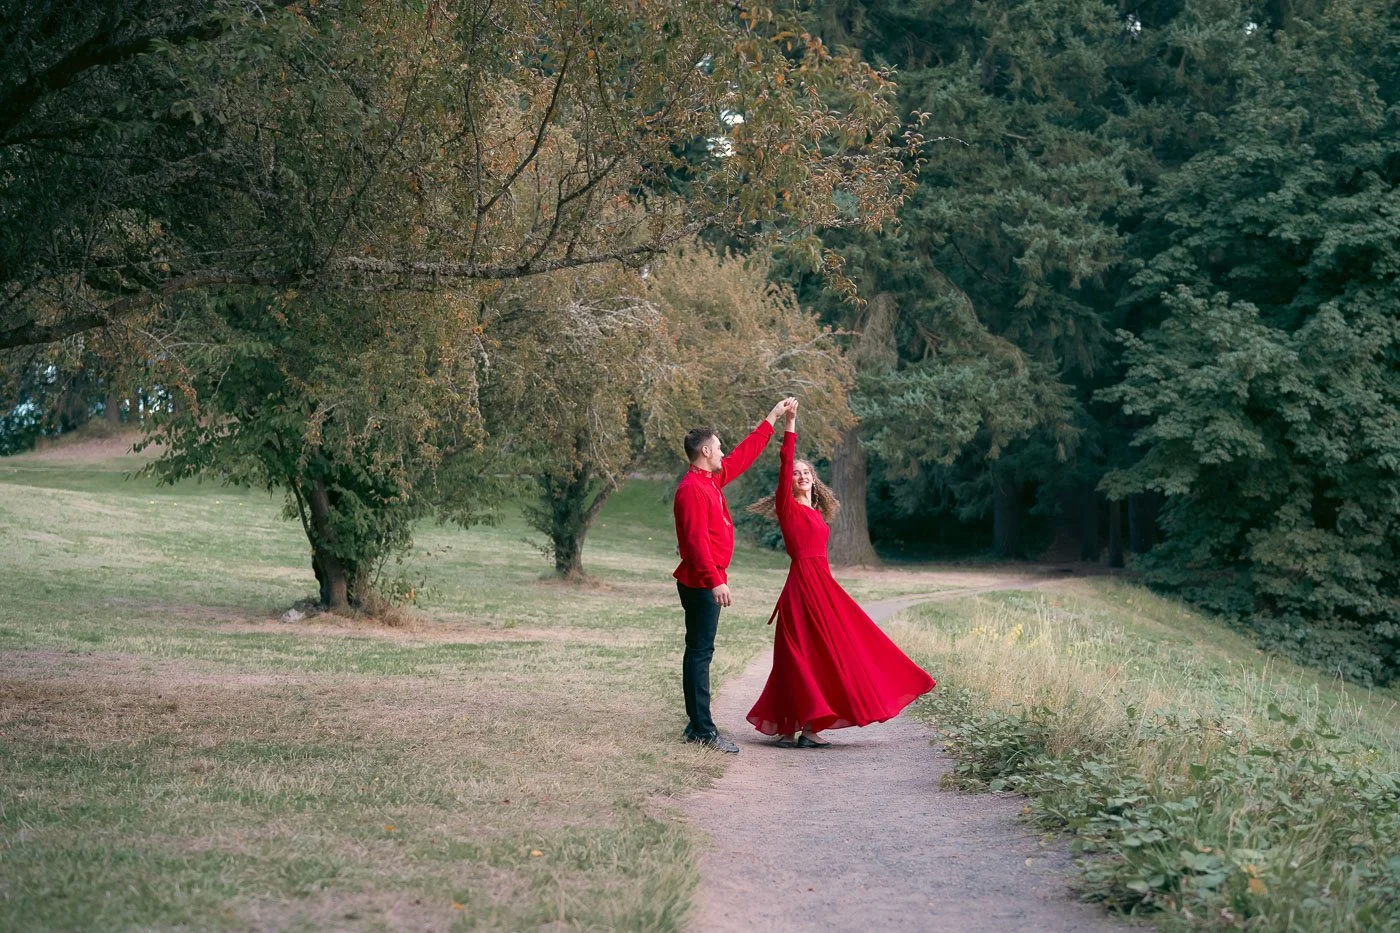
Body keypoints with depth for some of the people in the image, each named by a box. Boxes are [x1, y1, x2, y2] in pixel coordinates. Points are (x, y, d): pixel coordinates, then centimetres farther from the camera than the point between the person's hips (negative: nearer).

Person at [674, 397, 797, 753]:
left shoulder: (712, 480, 14)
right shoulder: (692, 489, -16)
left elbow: (746, 453, 25)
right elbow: (696, 539, -23)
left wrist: (773, 417, 29)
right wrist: (715, 581, -29)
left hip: (708, 581, 10)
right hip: (701, 583, -10)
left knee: (700, 651, 11)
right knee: (700, 652, -9)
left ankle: (697, 725, 16)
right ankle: (702, 730, -8)